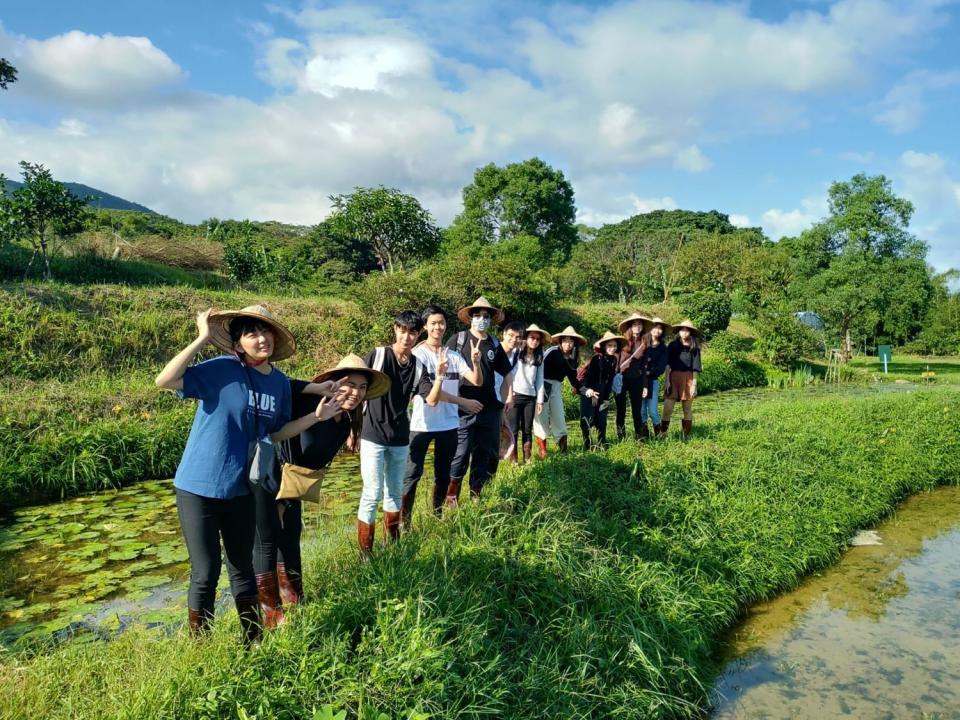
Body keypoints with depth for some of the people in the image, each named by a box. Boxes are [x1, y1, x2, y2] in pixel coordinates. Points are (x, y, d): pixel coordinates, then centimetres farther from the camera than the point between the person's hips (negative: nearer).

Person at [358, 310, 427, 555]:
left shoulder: (418, 366, 2)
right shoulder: (376, 356, -8)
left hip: (400, 439, 4)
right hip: (373, 436, -4)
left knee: (395, 492, 14)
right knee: (373, 493, -4)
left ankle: (392, 546, 29)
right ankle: (365, 553, 7)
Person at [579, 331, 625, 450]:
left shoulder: (614, 360, 3)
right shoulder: (596, 358, -14)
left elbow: (610, 380, 5)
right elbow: (589, 376, -15)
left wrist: (607, 397, 2)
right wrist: (590, 393, -19)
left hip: (602, 394, 5)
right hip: (589, 393, -5)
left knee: (601, 420, 5)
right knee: (587, 419, -6)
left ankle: (602, 443, 17)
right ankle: (587, 444, 5)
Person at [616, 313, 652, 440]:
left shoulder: (644, 343, 5)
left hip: (636, 380, 2)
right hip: (621, 379, -2)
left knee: (637, 410, 4)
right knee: (621, 410, 5)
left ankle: (639, 437, 13)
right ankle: (621, 438, 14)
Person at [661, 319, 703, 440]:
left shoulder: (694, 348, 3)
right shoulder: (672, 345, 4)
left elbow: (695, 367, 3)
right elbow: (668, 364, 2)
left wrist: (694, 384, -2)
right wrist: (667, 380, -6)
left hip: (688, 378, 0)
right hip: (674, 377, 0)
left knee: (687, 408, 7)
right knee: (667, 408, -7)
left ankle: (685, 435, 15)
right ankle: (662, 433, 0)